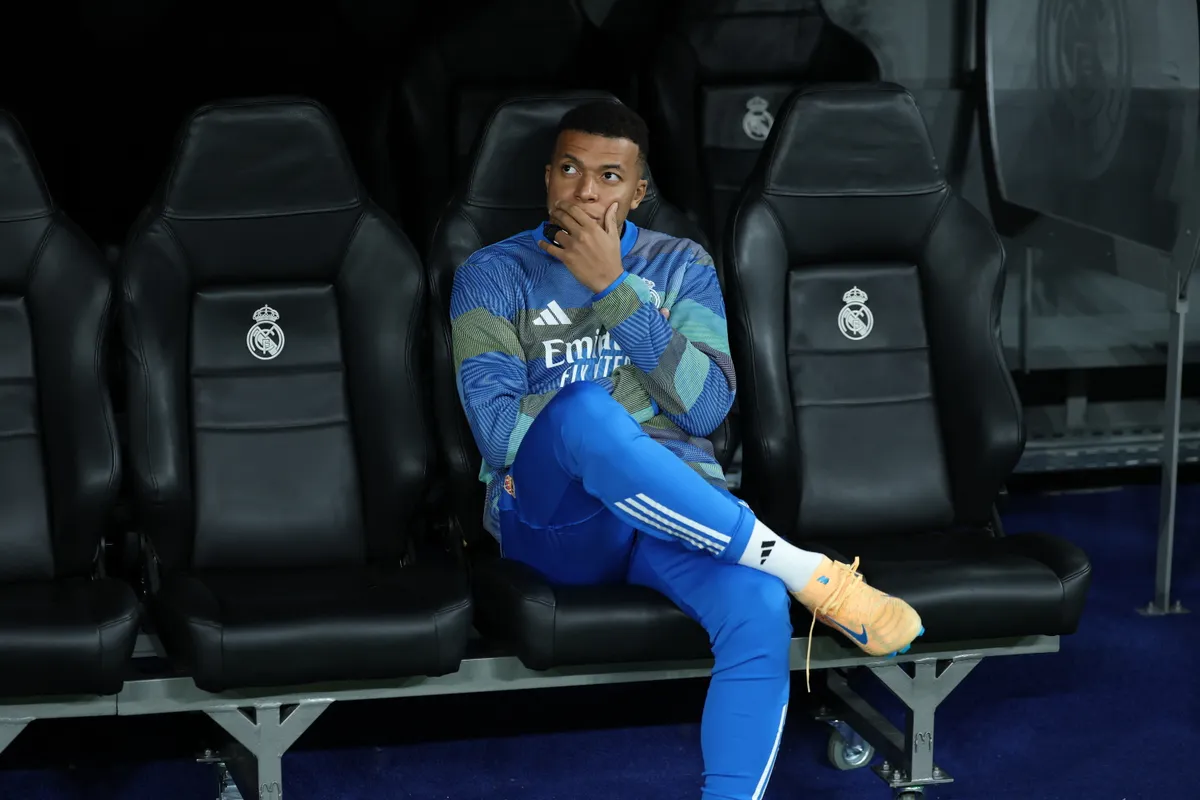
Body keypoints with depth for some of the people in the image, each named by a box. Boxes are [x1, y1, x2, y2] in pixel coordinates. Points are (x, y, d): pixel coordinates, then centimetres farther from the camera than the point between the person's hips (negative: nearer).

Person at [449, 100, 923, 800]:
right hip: (554, 518, -2)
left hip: (680, 508, 2)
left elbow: (707, 407, -3)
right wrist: (626, 381, -7)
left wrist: (615, 288, -9)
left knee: (760, 608, -34)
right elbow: (497, 429, -6)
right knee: (583, 410, -38)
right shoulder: (493, 276, 7)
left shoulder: (681, 266, 13)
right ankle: (805, 572, -32)